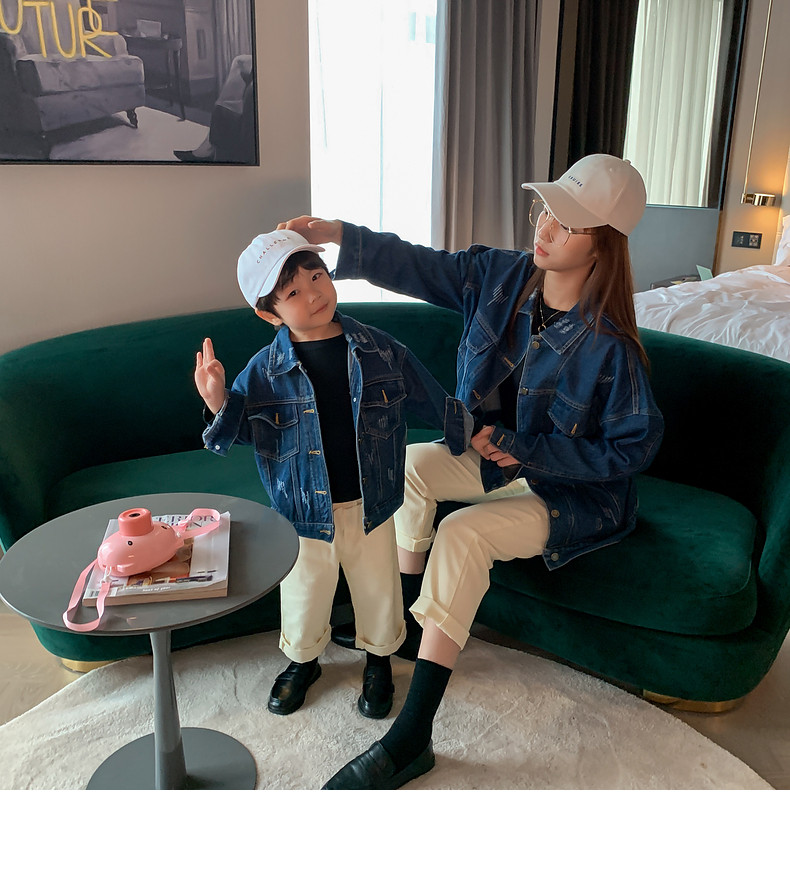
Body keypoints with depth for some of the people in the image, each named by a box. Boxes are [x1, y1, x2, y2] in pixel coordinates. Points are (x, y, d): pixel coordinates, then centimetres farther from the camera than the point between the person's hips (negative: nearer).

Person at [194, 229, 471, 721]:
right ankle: (303, 660, 47)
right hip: (305, 511, 0)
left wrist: (473, 434, 12)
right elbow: (248, 431, -2)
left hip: (371, 505, 1)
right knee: (303, 594, 17)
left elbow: (433, 401, 5)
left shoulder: (381, 352, -7)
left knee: (378, 590, 17)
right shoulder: (265, 371, -10)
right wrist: (219, 405, -22)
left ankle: (380, 659, 46)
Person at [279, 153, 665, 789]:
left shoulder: (608, 344, -26)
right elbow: (415, 265, -8)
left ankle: (410, 741, -21)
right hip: (503, 458, 8)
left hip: (575, 493, -7)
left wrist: (522, 449, -21)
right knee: (411, 462, 0)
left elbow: (634, 446, -20)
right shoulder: (500, 276, -8)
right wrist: (335, 233, -22)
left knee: (463, 534, -27)